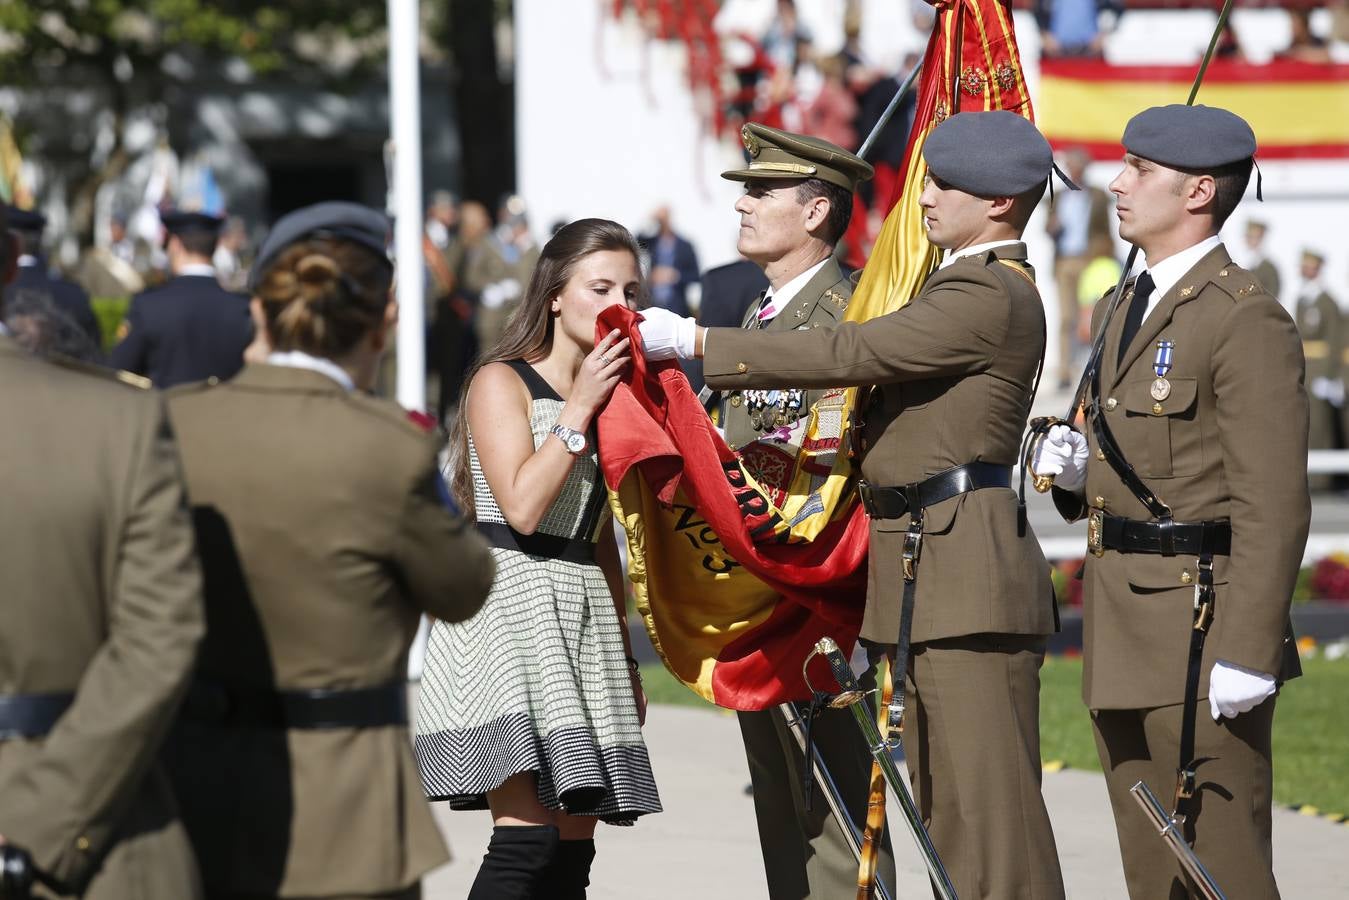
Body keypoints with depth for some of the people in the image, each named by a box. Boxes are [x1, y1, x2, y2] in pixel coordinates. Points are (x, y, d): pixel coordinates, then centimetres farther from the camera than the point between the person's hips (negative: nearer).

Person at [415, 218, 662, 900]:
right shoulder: (501, 382, -2)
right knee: (529, 839, -19)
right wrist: (579, 409, -11)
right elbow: (522, 506, -15)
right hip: (512, 602, -7)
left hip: (586, 617, 7)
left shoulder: (611, 395, 19)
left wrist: (624, 654, 21)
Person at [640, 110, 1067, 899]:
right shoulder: (974, 287, 20)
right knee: (948, 807, 12)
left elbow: (849, 354, -19)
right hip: (932, 576, 11)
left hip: (969, 577, -11)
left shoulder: (991, 298, -14)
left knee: (990, 802, -10)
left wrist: (694, 343, -15)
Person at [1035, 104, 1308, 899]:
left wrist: (1249, 654, -23)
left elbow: (1272, 505, -18)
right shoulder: (1128, 309, 18)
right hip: (1125, 645, 10)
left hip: (1202, 626, -10)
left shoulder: (1247, 320, -13)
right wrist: (1076, 471, 4)